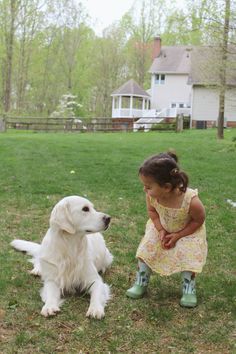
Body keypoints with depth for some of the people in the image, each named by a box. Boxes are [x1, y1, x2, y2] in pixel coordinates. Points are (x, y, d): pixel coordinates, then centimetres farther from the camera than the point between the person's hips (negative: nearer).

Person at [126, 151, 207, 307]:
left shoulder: (191, 201, -42)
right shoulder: (151, 195, -31)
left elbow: (199, 220, -21)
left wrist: (178, 236, -23)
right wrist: (161, 231, -18)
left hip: (189, 232, -3)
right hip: (162, 228, 3)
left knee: (189, 257, -12)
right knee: (146, 251, -4)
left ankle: (189, 290, 11)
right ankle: (141, 283, 14)